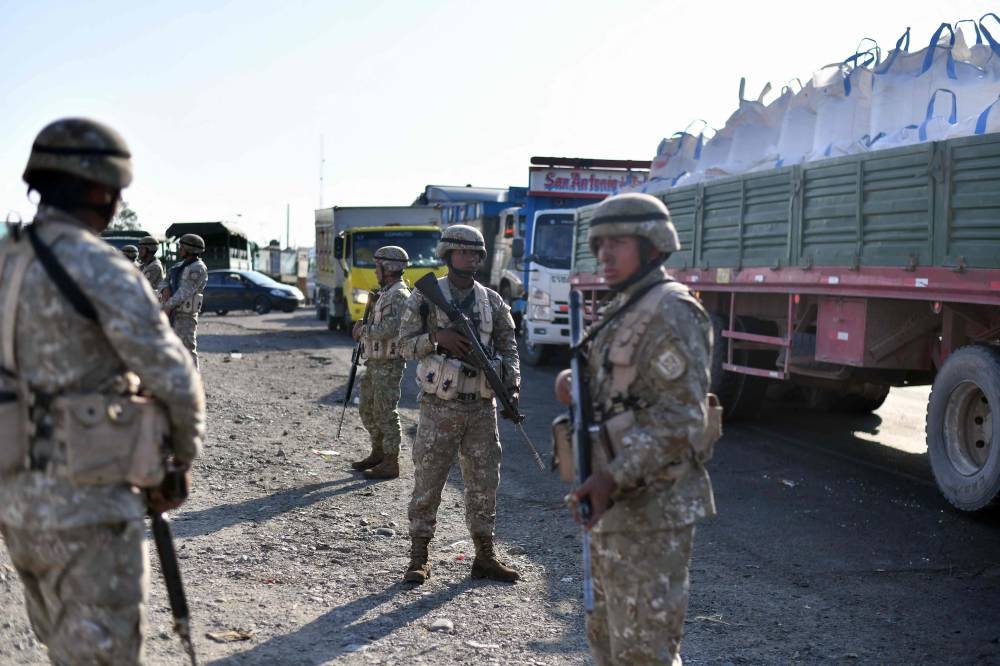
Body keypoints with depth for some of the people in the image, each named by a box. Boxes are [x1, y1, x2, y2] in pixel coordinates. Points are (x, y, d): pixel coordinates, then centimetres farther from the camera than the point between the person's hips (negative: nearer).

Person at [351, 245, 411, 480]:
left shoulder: (399, 295, -16)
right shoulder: (386, 293, 16)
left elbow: (389, 328, -28)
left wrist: (363, 330, -14)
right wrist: (363, 330, 8)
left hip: (388, 365, -10)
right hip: (375, 362, 10)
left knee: (385, 413, -5)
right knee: (368, 410, 16)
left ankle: (391, 463, 1)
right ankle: (378, 454, 28)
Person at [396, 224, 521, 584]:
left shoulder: (492, 301, 9)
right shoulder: (425, 297, -1)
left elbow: (508, 346, 11)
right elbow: (405, 344, -2)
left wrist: (512, 385, -5)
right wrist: (438, 337, -19)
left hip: (482, 408, 4)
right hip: (440, 407, -4)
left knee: (484, 483, 8)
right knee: (428, 482, 1)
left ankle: (484, 557, 19)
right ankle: (418, 559, 10)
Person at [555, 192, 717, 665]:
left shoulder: (669, 312, -15)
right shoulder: (622, 311, 15)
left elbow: (680, 419, -22)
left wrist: (612, 477, -28)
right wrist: (574, 383, -1)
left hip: (649, 511, -10)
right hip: (616, 504, 10)